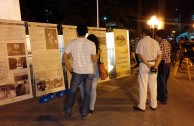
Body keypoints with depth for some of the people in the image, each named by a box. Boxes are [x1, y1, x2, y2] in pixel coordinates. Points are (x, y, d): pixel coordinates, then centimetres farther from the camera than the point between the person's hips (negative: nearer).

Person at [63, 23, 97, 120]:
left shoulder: (72, 43, -3)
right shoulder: (91, 44, -5)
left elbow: (65, 57, 0)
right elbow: (94, 60, -6)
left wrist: (69, 69, 9)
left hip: (77, 72, 0)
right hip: (89, 72, 0)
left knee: (72, 92, 14)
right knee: (87, 93, 10)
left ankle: (68, 112, 24)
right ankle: (84, 114, 17)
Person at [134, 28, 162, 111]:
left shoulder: (141, 41, -5)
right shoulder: (155, 42, 9)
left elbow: (140, 55, -17)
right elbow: (160, 55, 2)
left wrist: (148, 65, -16)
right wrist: (155, 65, -8)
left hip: (144, 64, -5)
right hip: (154, 64, 5)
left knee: (143, 86, 2)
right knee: (153, 86, 12)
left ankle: (142, 106, 9)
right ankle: (153, 105, 22)